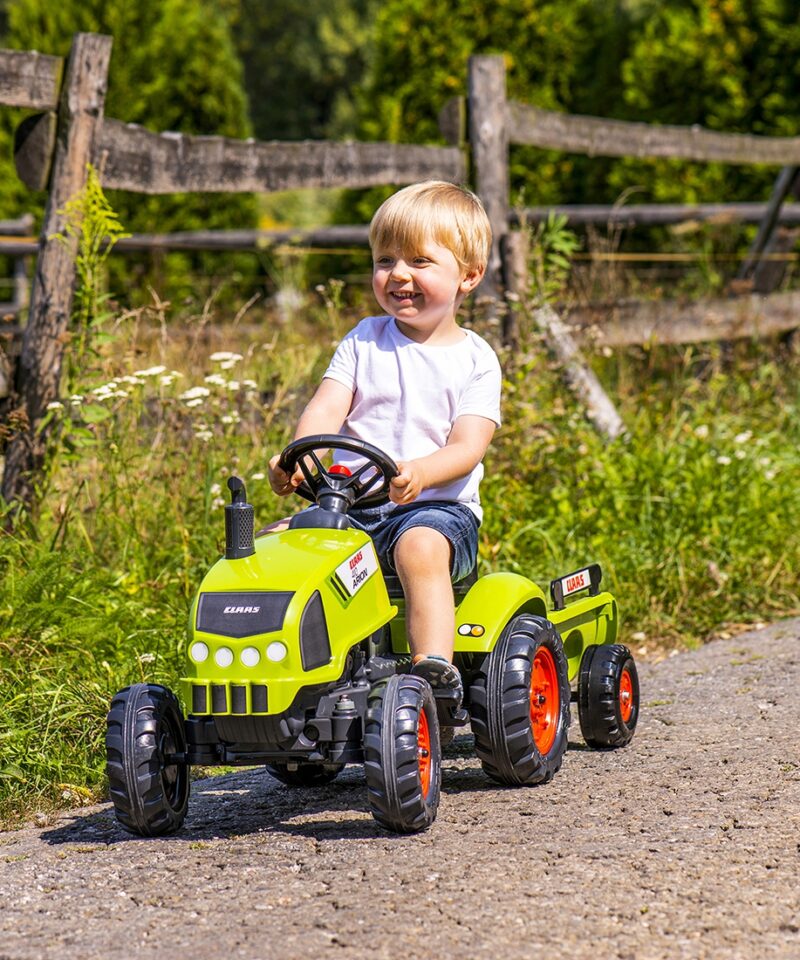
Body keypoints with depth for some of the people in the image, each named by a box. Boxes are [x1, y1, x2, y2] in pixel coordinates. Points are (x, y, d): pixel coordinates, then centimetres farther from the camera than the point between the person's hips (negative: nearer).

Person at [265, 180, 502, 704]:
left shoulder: (474, 359, 3)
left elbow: (468, 446, -10)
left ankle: (434, 671, -41)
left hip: (437, 507, -4)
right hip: (348, 503, 4)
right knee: (272, 542, -18)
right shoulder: (364, 341, 13)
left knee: (420, 546, -37)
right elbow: (326, 410, -1)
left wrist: (419, 473, -32)